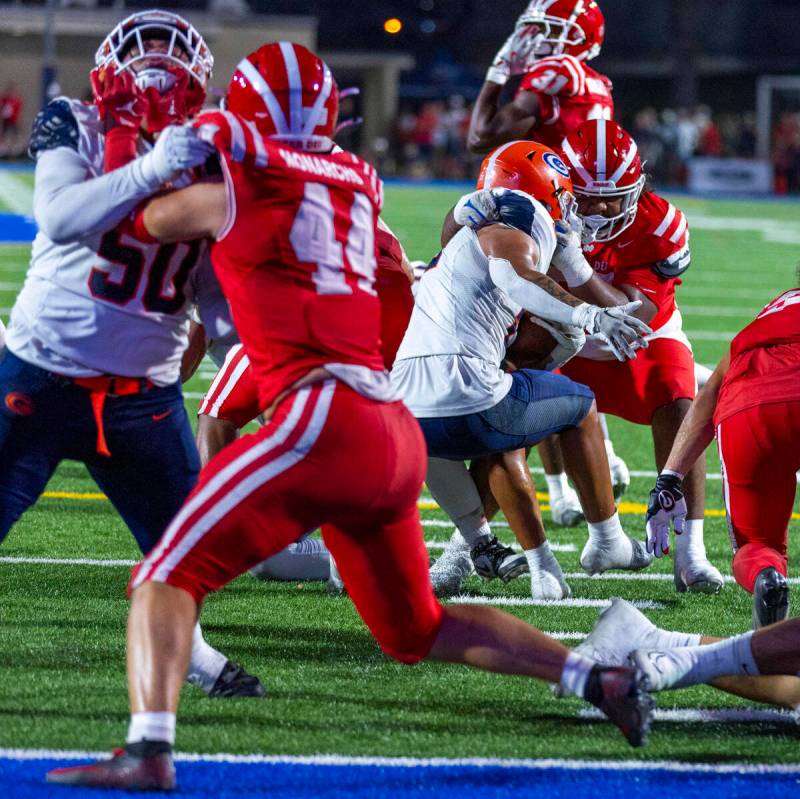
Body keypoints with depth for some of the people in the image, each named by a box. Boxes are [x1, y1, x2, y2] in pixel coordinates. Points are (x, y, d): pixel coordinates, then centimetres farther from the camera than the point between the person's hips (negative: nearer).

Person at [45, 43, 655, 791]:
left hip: (324, 419, -7)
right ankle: (596, 677, 16)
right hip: (398, 433, 7)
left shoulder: (236, 182, 0)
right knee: (416, 630, 24)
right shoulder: (355, 183, 15)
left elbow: (148, 220, 17)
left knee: (168, 576, -8)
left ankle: (149, 748, -28)